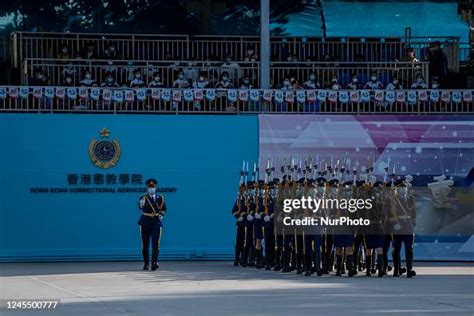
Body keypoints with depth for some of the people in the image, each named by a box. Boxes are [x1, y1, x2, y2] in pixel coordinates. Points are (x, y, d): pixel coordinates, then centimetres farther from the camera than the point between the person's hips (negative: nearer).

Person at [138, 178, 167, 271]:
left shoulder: (160, 198, 6)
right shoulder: (143, 198, 0)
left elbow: (164, 209, 19)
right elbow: (140, 207, -21)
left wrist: (161, 215, -1)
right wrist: (142, 203, -44)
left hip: (156, 222, 0)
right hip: (145, 223, 0)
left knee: (155, 244, -11)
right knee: (145, 245, 6)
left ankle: (154, 263, -13)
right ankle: (146, 263, 19)